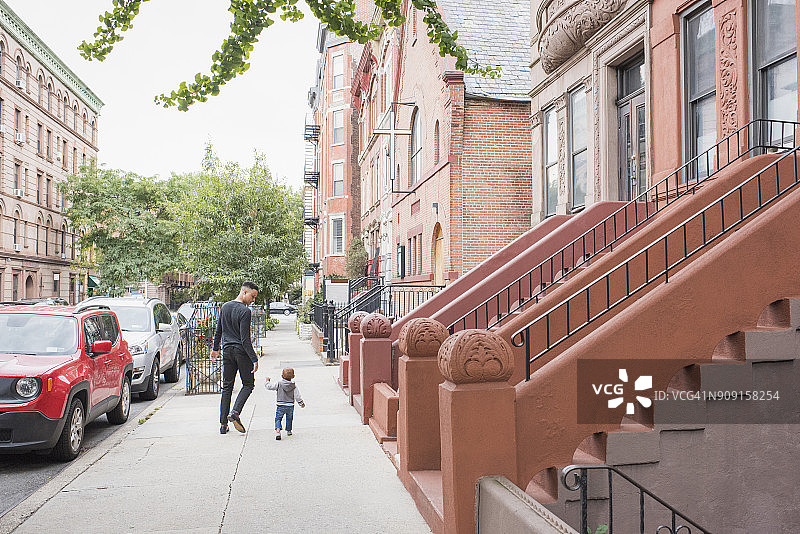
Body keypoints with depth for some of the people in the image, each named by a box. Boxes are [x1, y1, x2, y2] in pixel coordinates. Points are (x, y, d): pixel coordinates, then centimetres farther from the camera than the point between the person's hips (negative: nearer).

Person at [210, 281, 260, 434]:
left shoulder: (224, 307, 8)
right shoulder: (245, 311, -14)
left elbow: (218, 331, 17)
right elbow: (245, 340, -17)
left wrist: (215, 349, 28)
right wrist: (254, 359, -15)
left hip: (227, 351, 6)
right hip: (242, 352, -6)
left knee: (227, 387, 10)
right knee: (248, 384, 8)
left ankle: (223, 423, 8)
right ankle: (235, 413, -11)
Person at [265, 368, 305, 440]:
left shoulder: (279, 384, -6)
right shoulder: (294, 386, -2)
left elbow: (269, 386, -4)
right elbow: (297, 396, -1)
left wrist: (268, 381, 16)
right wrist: (301, 403, 11)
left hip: (280, 405, -2)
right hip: (290, 406, 2)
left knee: (278, 419, 2)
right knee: (289, 418, 23)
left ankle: (278, 431, -19)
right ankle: (288, 431, 33)